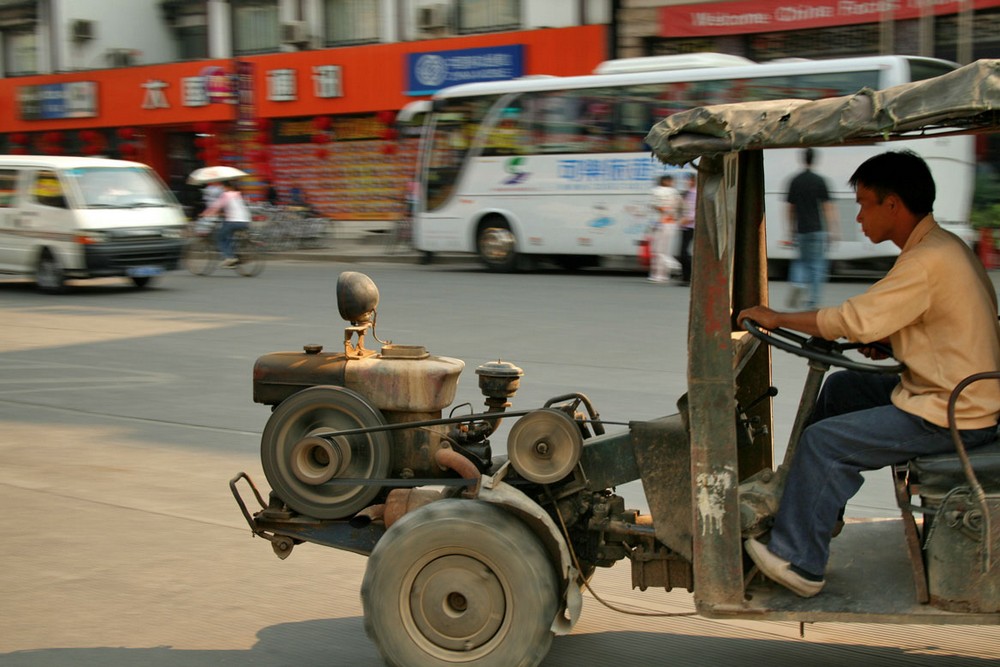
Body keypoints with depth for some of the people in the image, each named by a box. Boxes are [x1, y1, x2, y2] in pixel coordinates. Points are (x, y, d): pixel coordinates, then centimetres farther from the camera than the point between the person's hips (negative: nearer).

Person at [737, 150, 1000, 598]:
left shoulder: (928, 261, -22)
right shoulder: (944, 246, 10)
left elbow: (854, 320, -24)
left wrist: (777, 318, -12)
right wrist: (888, 343, 5)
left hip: (951, 417, -10)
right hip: (962, 394, 10)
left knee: (823, 441, -11)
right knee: (841, 387, 21)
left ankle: (798, 562, -2)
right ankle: (816, 504, 30)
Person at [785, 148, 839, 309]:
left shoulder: (795, 181, 4)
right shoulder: (819, 181, -7)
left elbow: (790, 209, 9)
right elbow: (828, 207, -8)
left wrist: (791, 232, 18)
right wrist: (832, 230, -3)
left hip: (801, 230, 4)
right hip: (816, 229, -4)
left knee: (803, 260, 20)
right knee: (817, 264, 3)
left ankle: (798, 285, -7)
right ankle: (812, 300, -2)